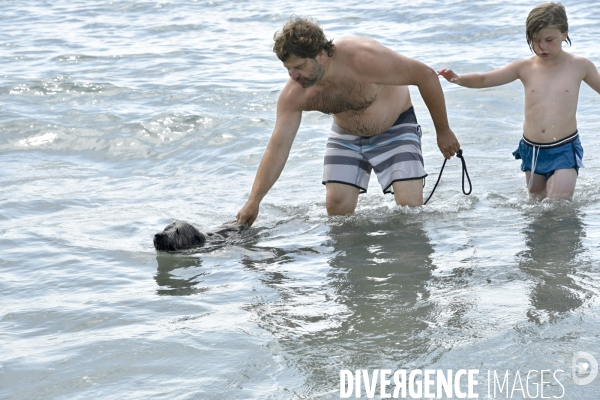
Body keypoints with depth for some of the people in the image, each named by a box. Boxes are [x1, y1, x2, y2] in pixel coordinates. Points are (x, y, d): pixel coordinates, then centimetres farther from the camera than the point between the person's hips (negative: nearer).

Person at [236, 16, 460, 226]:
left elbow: (426, 76, -27)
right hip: (346, 135, 4)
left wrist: (443, 132, -17)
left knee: (410, 208, -17)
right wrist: (253, 202, -27)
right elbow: (277, 149, -19)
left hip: (395, 128, -4)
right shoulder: (294, 95, -23)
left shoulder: (364, 59, -37)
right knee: (336, 207, -9)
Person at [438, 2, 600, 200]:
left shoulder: (579, 66, -2)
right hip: (531, 151, 3)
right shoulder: (525, 67, 0)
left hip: (564, 152, -3)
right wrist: (458, 79, -19)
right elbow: (483, 80, -2)